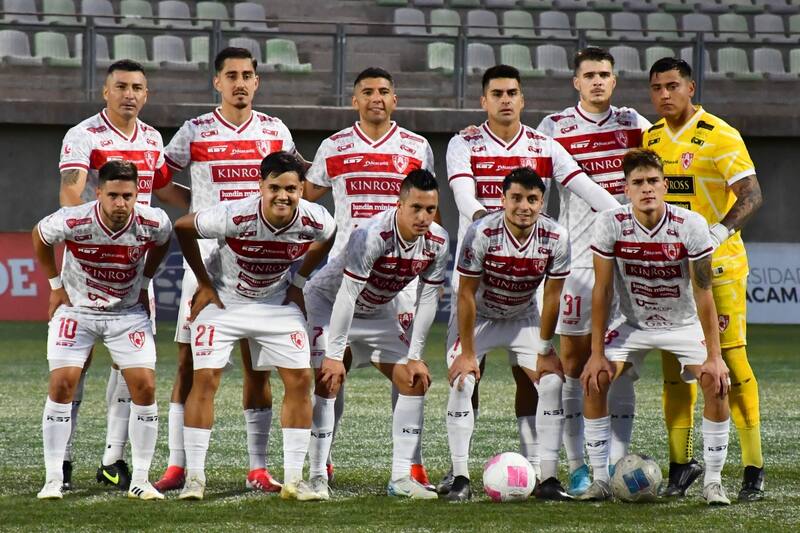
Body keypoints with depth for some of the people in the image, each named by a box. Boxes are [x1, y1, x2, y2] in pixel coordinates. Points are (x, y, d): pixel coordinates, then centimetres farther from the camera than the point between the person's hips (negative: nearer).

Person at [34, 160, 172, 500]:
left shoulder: (153, 223, -20)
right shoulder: (73, 222, -25)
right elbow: (39, 237, -1)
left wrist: (143, 284, 6)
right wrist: (56, 286, 1)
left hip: (129, 312, 2)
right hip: (76, 309, -1)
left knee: (145, 387, -9)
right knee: (62, 384, -13)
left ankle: (140, 481, 2)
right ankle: (53, 480, -5)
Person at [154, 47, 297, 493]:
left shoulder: (275, 131, 7)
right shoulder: (195, 132, 1)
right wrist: (200, 208, -2)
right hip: (206, 255, -1)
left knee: (258, 364, 3)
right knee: (190, 360, -5)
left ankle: (259, 469, 7)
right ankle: (178, 465, -2)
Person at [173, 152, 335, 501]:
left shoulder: (315, 220, -20)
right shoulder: (234, 216, -31)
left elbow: (326, 238, 7)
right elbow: (182, 228, -14)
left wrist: (298, 283, 4)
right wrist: (204, 283, -9)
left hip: (278, 303, 3)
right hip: (223, 300, -3)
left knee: (299, 380, -4)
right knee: (204, 380, -12)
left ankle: (293, 479, 4)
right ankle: (194, 477, -4)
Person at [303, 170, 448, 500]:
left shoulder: (437, 242, -17)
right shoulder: (372, 235, -37)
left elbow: (427, 299, -6)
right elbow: (346, 296, -34)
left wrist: (415, 357, -6)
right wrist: (334, 356, -33)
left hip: (378, 311, 6)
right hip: (327, 302, -6)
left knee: (415, 380, 0)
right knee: (327, 381, -21)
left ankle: (401, 477, 3)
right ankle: (317, 477, -14)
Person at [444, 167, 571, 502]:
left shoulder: (556, 238, -20)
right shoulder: (481, 233, -28)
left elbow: (552, 296, -9)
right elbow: (466, 295, -21)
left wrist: (545, 350, -6)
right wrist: (468, 352, -20)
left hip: (524, 320, 3)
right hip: (477, 318, -3)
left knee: (552, 382, -11)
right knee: (462, 383, -20)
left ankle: (548, 479, -7)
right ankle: (460, 479, -16)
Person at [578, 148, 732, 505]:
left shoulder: (691, 226, -22)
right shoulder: (610, 225, -19)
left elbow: (703, 293, -19)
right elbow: (602, 291, -12)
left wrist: (714, 356, -21)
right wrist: (597, 353, -14)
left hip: (684, 325, -1)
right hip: (633, 325, 1)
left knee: (716, 383, -21)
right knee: (593, 380, -18)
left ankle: (713, 482, -9)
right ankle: (600, 480, -8)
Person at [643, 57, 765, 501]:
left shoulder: (719, 137, -10)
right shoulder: (650, 139, 9)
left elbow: (751, 196, -16)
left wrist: (715, 235, -28)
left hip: (717, 266, -6)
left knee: (731, 358, -7)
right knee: (673, 364, 5)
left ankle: (753, 468, -3)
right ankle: (680, 463, 13)